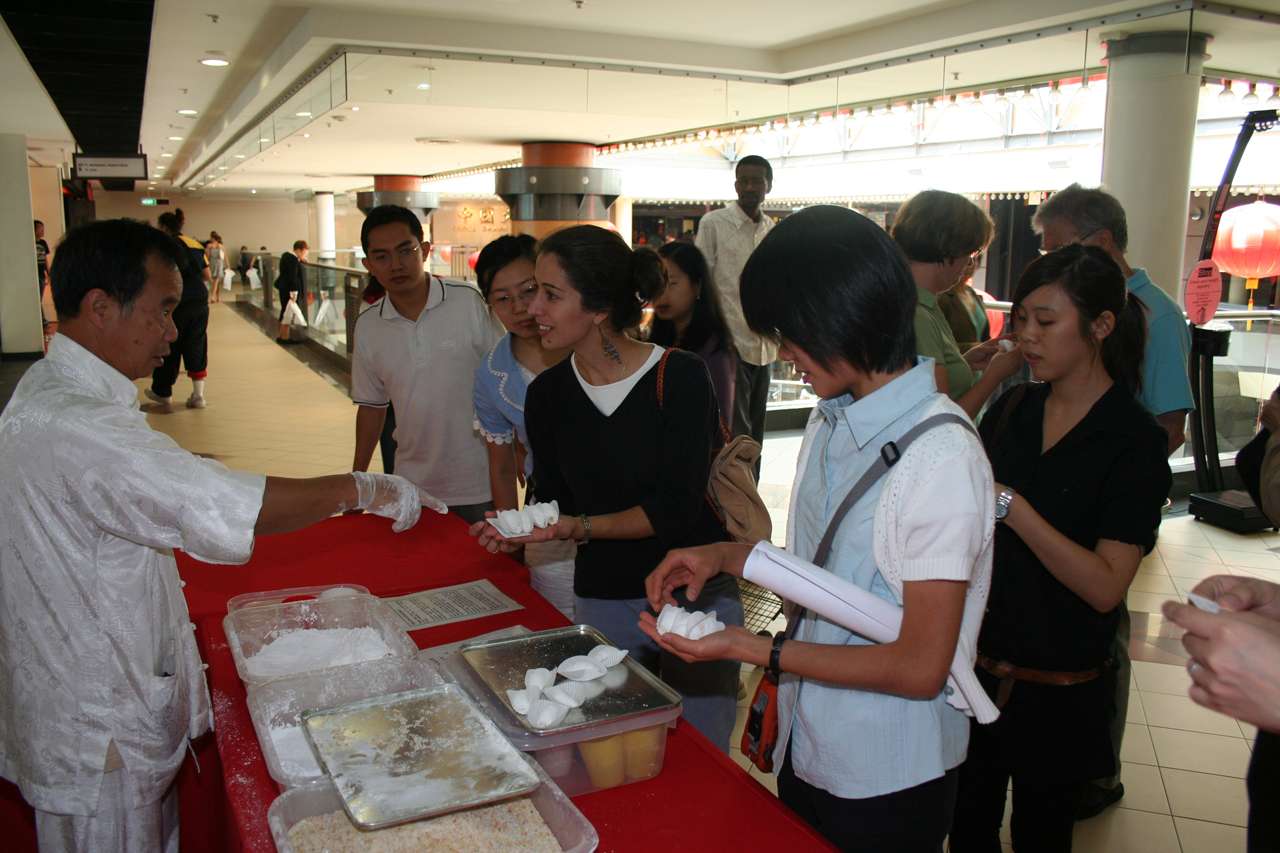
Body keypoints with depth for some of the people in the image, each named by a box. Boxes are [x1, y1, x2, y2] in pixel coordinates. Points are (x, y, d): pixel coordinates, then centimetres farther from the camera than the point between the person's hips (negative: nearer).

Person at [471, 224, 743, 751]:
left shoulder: (680, 377, -15)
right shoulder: (546, 394, -1)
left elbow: (676, 507, -18)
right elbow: (554, 500, 7)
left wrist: (577, 526, -23)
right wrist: (522, 530, -13)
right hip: (602, 603, 4)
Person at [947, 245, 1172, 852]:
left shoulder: (1134, 441, -13)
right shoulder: (1012, 409, 2)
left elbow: (1105, 586, -22)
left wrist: (1007, 504, -27)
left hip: (1058, 693, -4)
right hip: (977, 665, 5)